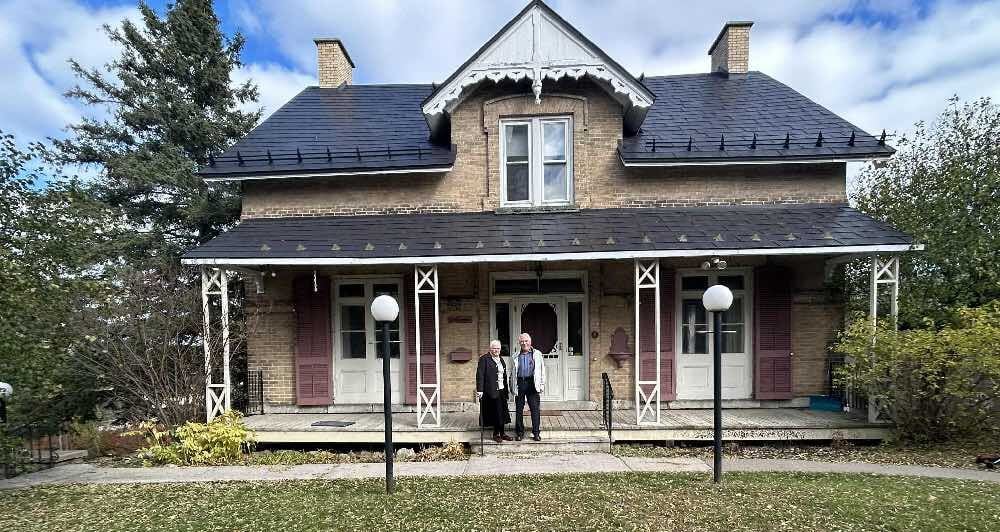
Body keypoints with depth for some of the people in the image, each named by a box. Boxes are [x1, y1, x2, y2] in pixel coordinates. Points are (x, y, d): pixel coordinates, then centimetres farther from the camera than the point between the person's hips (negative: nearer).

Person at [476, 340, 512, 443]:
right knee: (495, 412, -1)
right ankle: (496, 434, 12)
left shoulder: (501, 360, 16)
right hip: (491, 391, -7)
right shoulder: (484, 359, -7)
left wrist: (506, 390, 15)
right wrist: (479, 390, -19)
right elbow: (480, 375, -13)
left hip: (501, 390, 7)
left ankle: (502, 433, 22)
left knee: (502, 412, 11)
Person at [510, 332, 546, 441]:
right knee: (519, 409, 5)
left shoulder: (537, 354, 10)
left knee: (535, 409, -1)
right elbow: (512, 372, 16)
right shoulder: (515, 356, 14)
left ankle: (536, 432, 8)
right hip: (519, 383, 2)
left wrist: (542, 384, 0)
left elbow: (542, 370, 7)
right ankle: (519, 433, 16)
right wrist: (512, 386, 9)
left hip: (532, 383, -2)